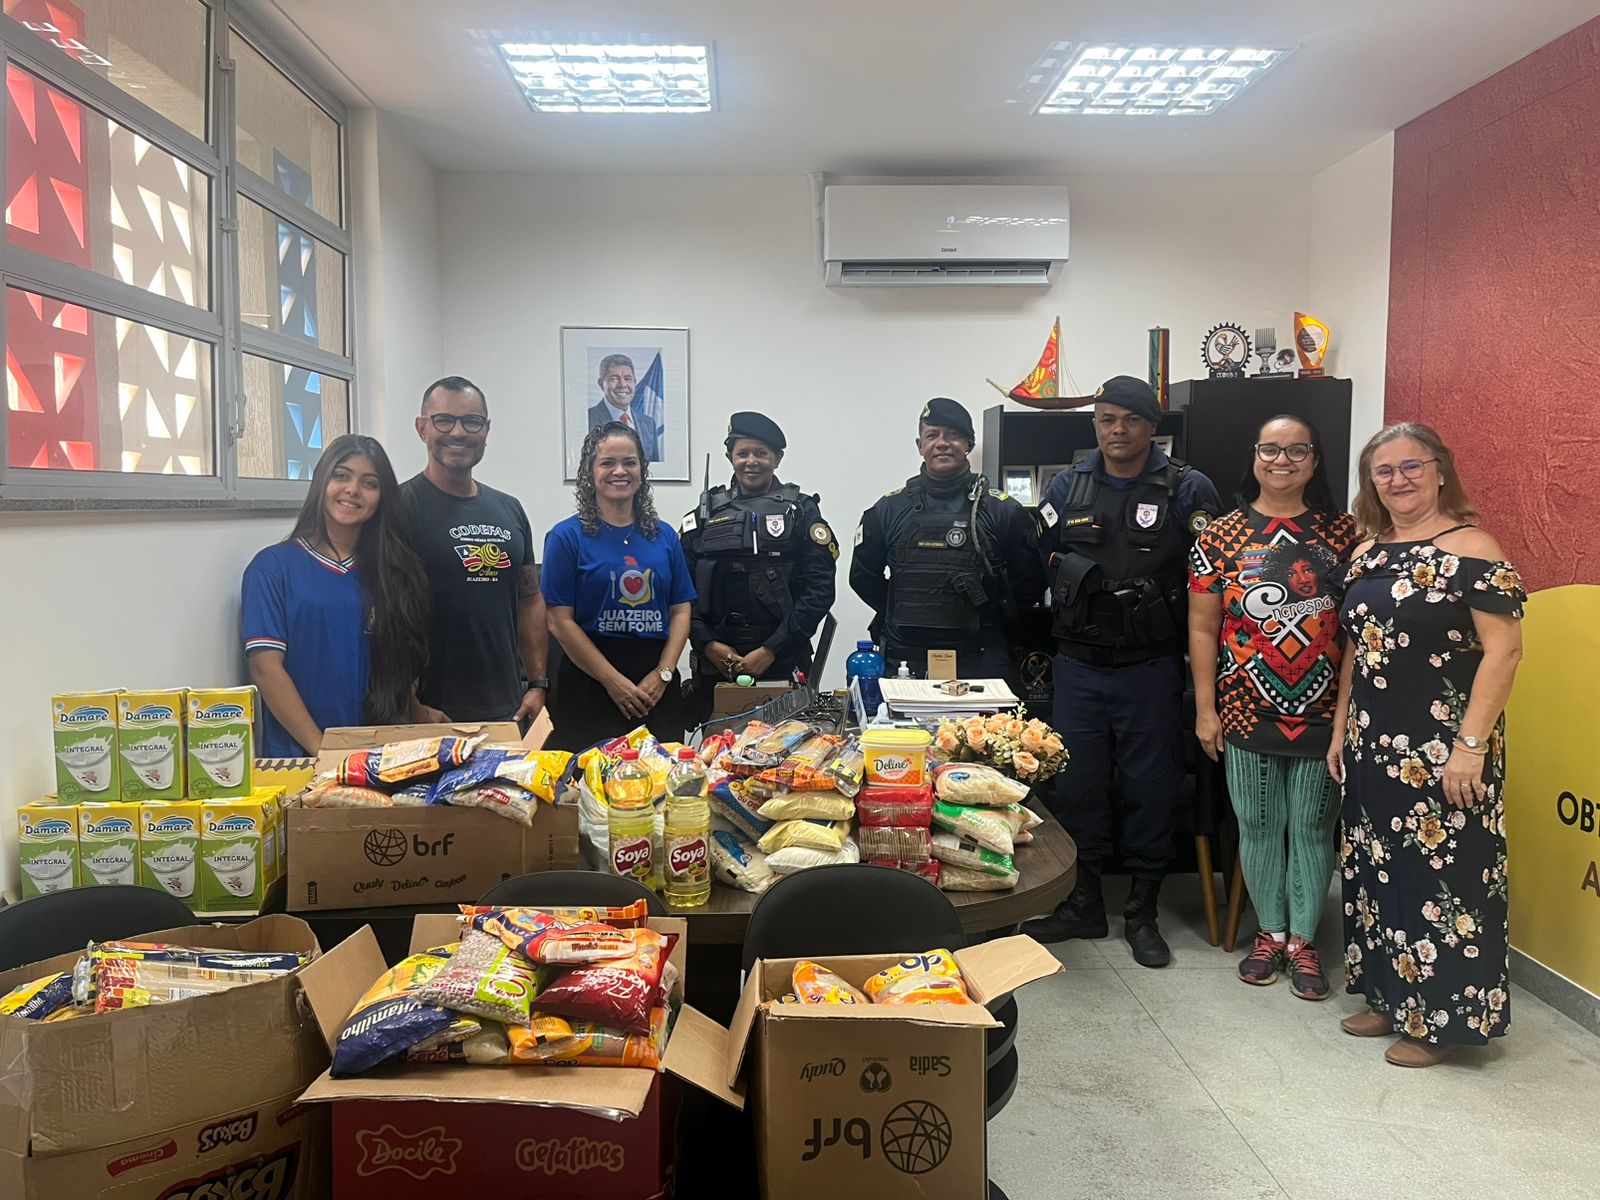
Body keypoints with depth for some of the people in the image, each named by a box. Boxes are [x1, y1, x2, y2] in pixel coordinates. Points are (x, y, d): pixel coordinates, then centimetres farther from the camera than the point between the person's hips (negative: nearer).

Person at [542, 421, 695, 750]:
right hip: (589, 684, -3)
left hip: (657, 686, 4)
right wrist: (615, 682, -11)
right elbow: (561, 621, -7)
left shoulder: (664, 536, 10)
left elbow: (680, 611, 10)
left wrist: (663, 674, -5)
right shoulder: (567, 537, -2)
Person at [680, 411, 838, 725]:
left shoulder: (802, 512, 4)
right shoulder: (706, 514, 11)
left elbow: (819, 590, -4)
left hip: (782, 664, -2)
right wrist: (708, 645, -7)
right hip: (714, 665, 2)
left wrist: (770, 651, -10)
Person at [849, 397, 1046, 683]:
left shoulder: (1002, 509, 1)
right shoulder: (890, 508, 5)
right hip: (905, 662, 1)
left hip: (980, 663, -1)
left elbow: (1030, 583, 7)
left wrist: (990, 622, 5)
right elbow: (863, 576, 13)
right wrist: (907, 618, 10)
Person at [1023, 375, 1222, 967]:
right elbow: (1040, 564, 12)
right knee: (1075, 782, 8)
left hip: (1150, 668, -2)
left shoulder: (1188, 490, -3)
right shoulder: (1067, 488, 7)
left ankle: (1143, 912, 21)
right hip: (1077, 667, 3)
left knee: (1151, 785, 6)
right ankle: (1083, 903, 23)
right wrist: (1055, 634, 8)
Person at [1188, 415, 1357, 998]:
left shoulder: (1343, 532, 2)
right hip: (1247, 710, 0)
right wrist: (1205, 709, -2)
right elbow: (1203, 628, 0)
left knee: (1312, 828, 8)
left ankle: (1303, 940, 24)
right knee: (1258, 826, 10)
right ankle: (1270, 932, 28)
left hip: (1322, 712, 1)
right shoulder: (1221, 535, -1)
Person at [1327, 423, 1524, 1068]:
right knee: (1376, 868, 15)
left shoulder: (1470, 549, -11)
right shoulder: (1367, 552, 10)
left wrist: (1471, 745, -19)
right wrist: (1341, 729, 14)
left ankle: (1441, 1018, 19)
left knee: (1441, 874, 3)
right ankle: (1389, 996, 31)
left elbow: (1503, 650, -16)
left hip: (1442, 750, -7)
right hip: (1373, 747, 7)